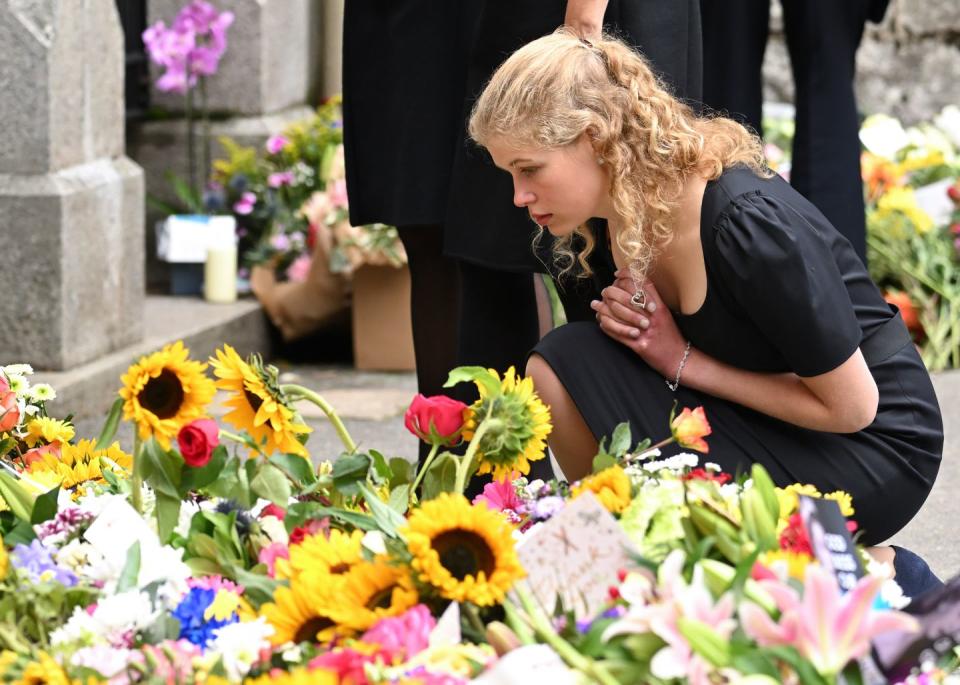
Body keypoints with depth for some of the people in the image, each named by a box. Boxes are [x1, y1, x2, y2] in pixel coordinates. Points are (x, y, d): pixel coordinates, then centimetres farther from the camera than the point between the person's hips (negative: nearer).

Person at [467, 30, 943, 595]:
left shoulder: (750, 224, -29)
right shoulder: (607, 223, -5)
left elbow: (850, 406, -21)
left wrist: (683, 361, -17)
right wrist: (622, 316, -11)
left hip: (877, 446, -7)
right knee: (557, 368, -13)